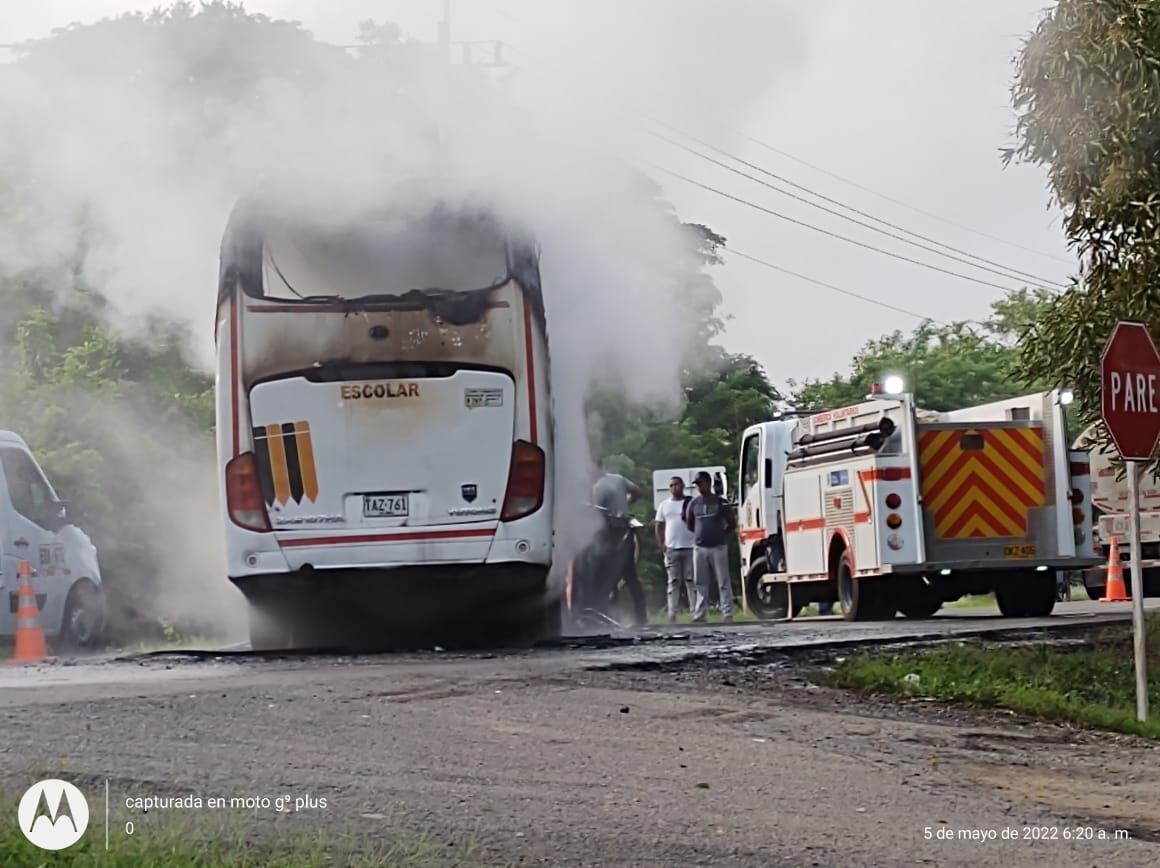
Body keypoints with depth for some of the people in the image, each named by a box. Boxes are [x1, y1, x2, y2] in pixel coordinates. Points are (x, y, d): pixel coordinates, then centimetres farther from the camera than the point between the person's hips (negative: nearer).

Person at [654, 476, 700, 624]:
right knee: (673, 582, 1)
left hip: (690, 548, -2)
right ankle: (672, 614, -1)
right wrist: (661, 544, 3)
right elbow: (659, 526, 13)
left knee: (691, 581, 0)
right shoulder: (664, 505, 12)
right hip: (671, 549, 2)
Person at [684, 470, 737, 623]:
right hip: (699, 547, 3)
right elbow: (690, 525, 17)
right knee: (700, 583, 5)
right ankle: (699, 614, 8)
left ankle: (728, 613, -3)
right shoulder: (693, 503, 9)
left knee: (723, 582, -3)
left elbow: (732, 524, 7)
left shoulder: (720, 502, 2)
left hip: (718, 547, -3)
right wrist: (701, 534, 4)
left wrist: (721, 535, -1)